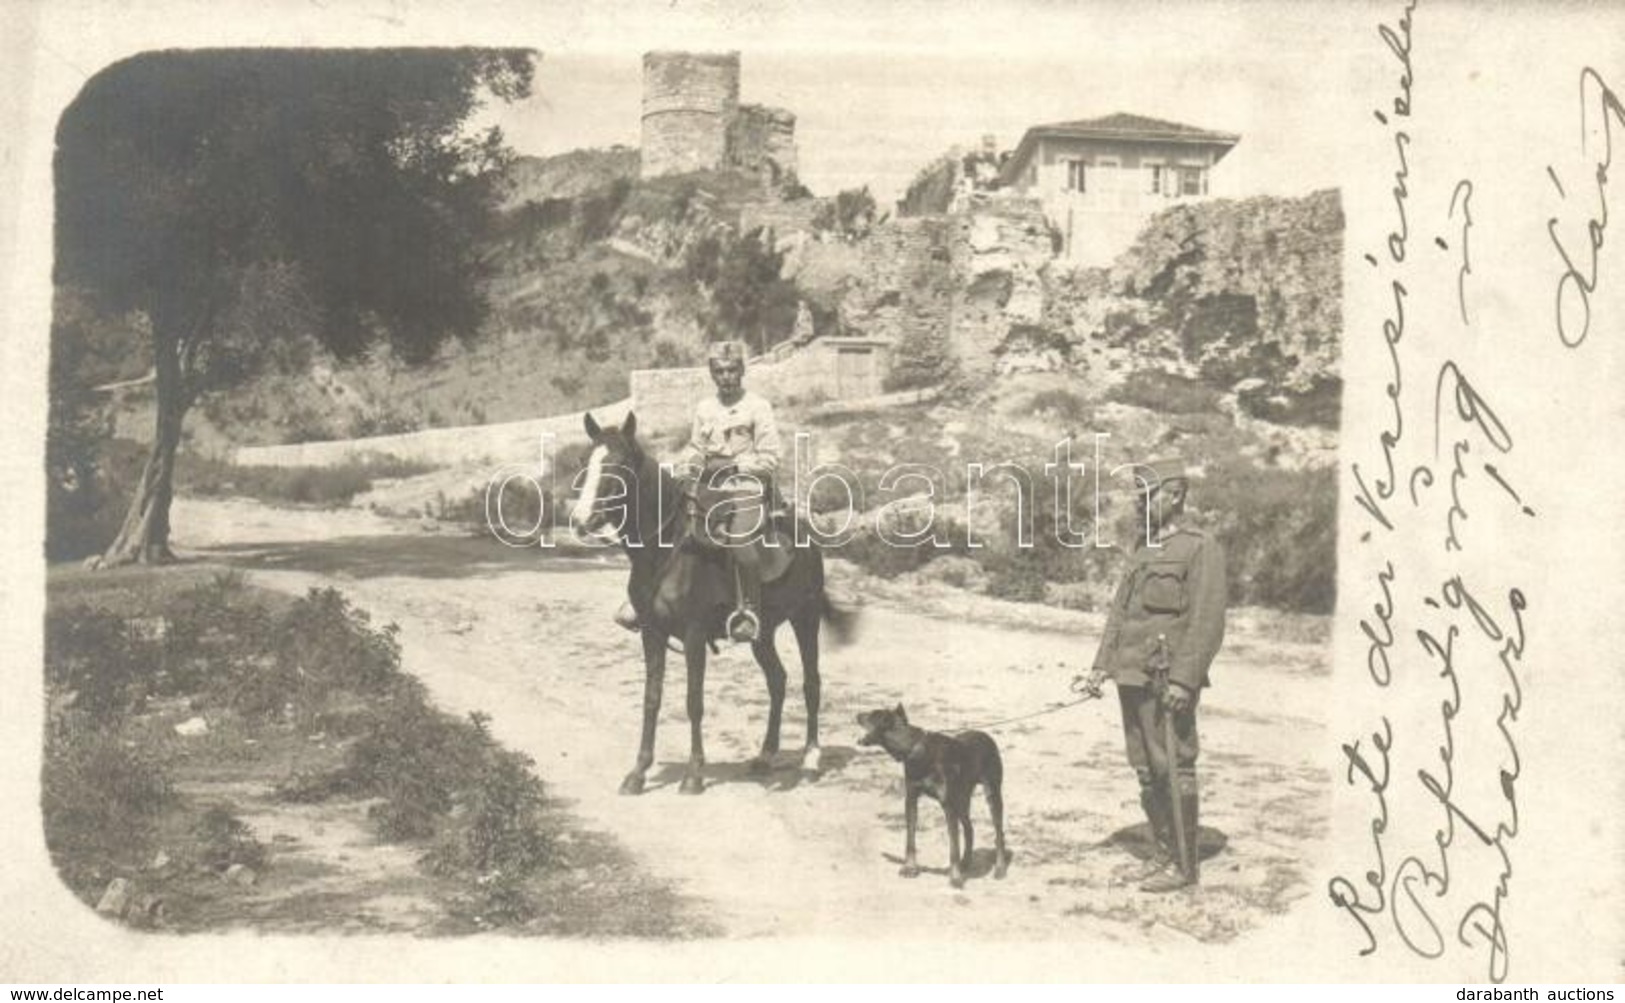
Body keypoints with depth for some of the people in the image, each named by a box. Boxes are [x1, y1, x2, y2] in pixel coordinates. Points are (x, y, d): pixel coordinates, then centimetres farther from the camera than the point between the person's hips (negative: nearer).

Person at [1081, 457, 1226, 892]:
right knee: (1146, 770, 12)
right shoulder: (1142, 549, 17)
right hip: (1133, 677, 8)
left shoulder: (1201, 548, -7)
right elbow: (1119, 609, 18)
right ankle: (1163, 852, 23)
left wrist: (1183, 679, -20)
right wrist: (1103, 662, 9)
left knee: (1174, 769, -3)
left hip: (1169, 681, -8)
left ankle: (1184, 864, 6)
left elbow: (1207, 621, -14)